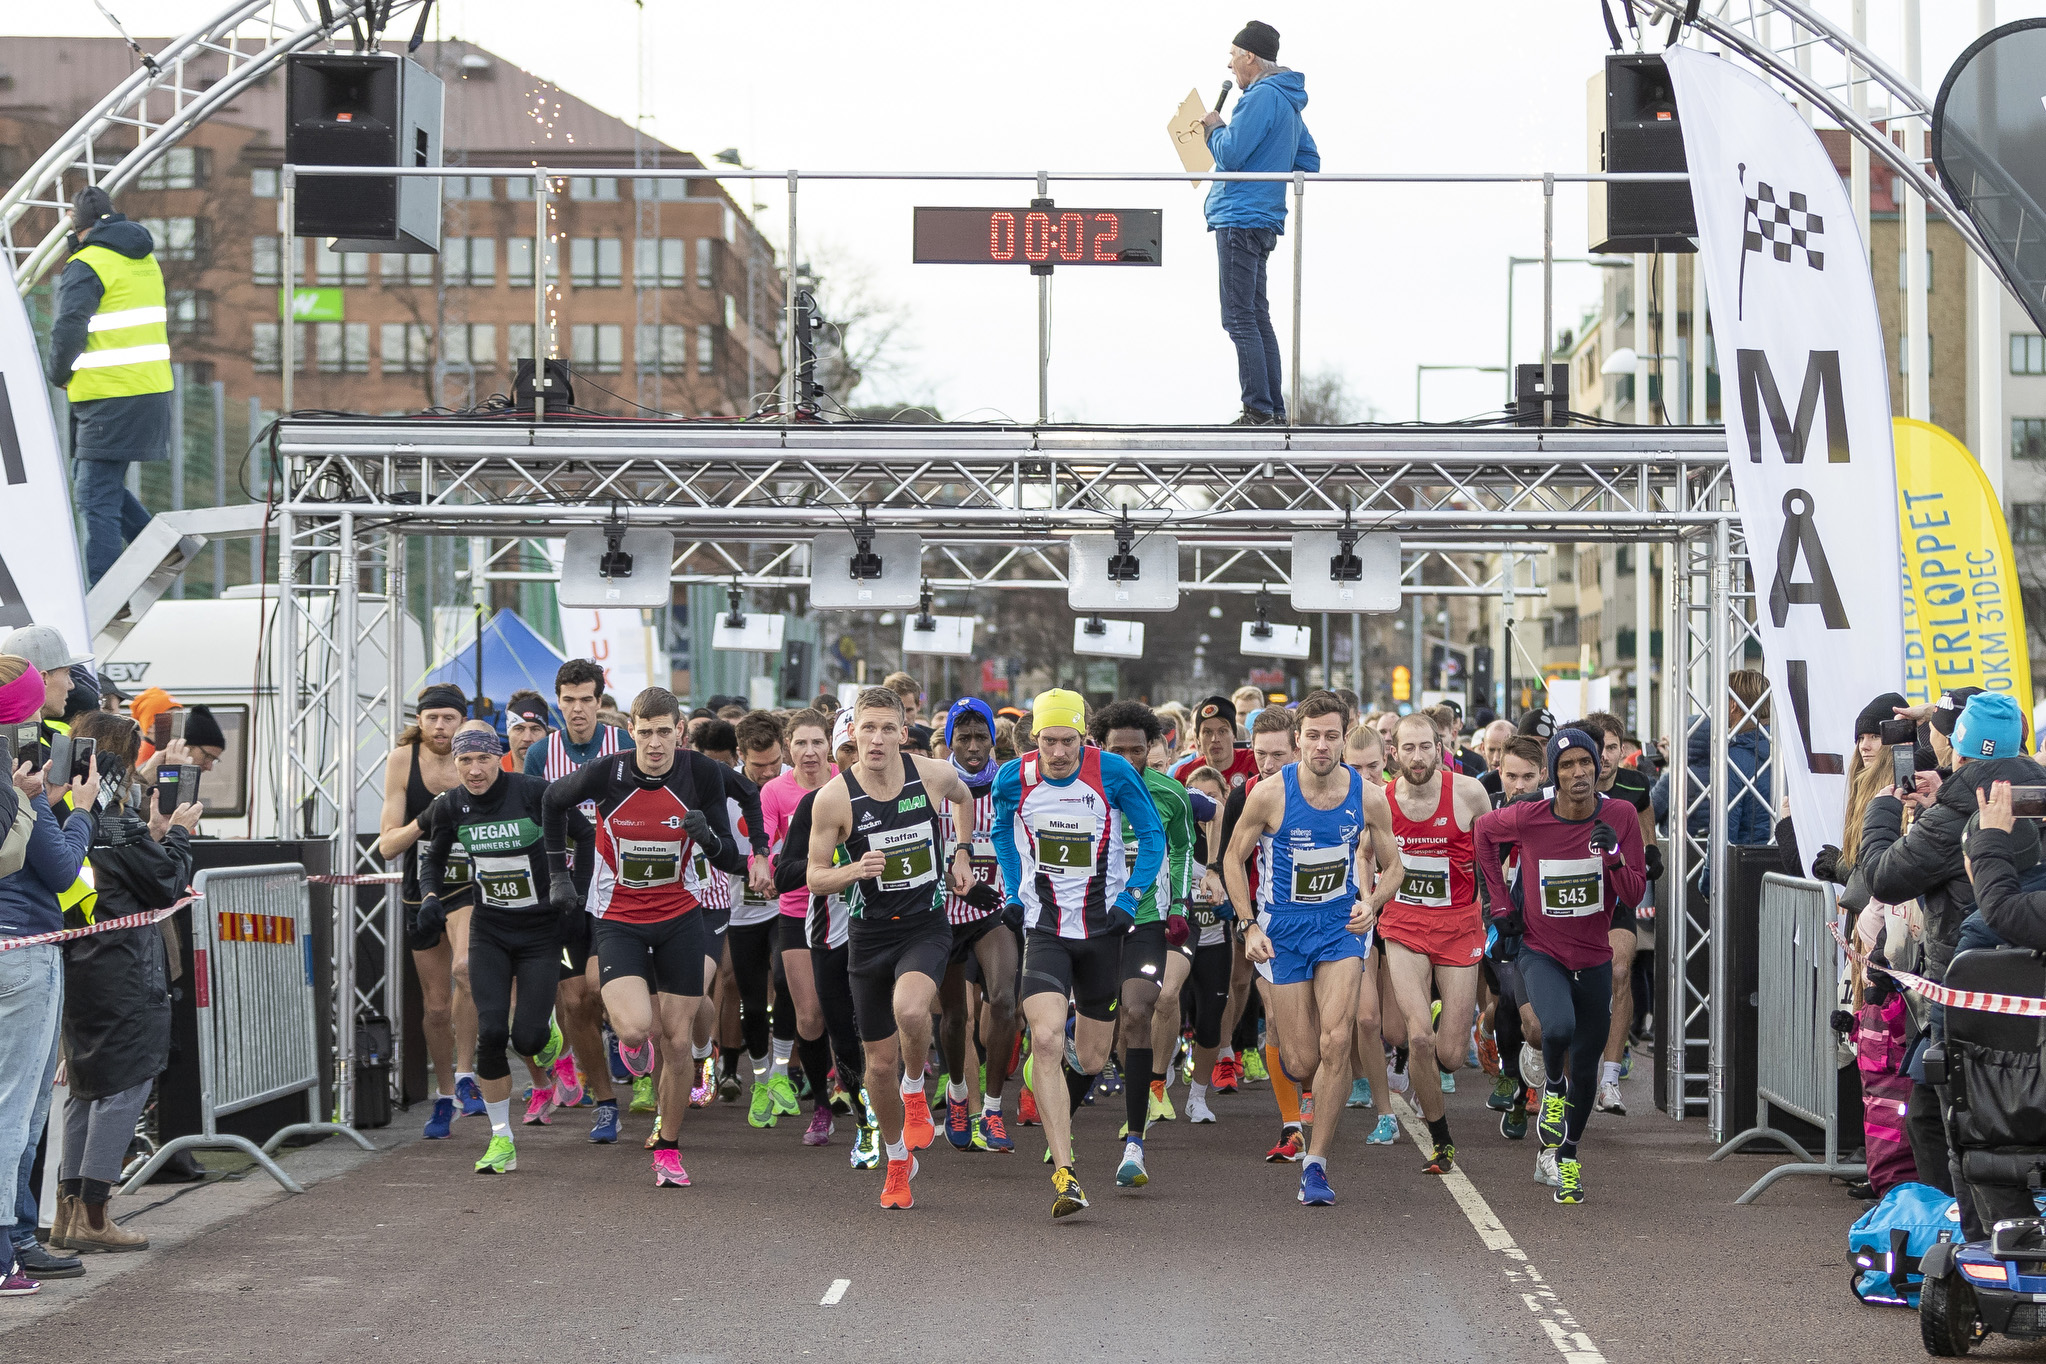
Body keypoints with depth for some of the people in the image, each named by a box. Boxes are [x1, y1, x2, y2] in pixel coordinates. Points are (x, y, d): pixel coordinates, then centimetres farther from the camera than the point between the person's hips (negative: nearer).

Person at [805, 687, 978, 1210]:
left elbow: (963, 798, 19)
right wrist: (855, 870, -23)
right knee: (880, 1062, 7)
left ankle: (916, 1090, -1)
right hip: (871, 934, 1)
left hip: (927, 926, -1)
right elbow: (815, 878, -4)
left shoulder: (934, 775, -7)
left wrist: (962, 853, 10)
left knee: (909, 1009, -32)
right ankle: (898, 1161, 31)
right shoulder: (834, 797, -11)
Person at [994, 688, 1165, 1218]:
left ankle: (1060, 1124, 44)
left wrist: (1131, 897, -4)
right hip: (1044, 930, 0)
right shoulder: (1014, 778, -5)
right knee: (1046, 1041, -23)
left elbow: (1152, 833, 3)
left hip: (1103, 929, 1)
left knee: (1091, 1061, 9)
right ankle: (1064, 1172, -24)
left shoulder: (1112, 772, -10)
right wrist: (1015, 893, 10)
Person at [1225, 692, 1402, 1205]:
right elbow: (1234, 857, 2)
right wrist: (1248, 926, -5)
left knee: (1336, 1043, -18)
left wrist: (1371, 904, -12)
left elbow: (1391, 866, 8)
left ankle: (1316, 1164, -10)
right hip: (1283, 927, -1)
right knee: (1302, 1065, -1)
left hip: (1342, 923, 1)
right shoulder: (1270, 794, -13)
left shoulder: (1368, 797, -7)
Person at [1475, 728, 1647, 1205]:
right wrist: (1501, 901, 5)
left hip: (1594, 959, 3)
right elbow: (1484, 831, 9)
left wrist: (1614, 855, -28)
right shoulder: (1527, 818, -13)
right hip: (1541, 953, -2)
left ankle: (1561, 1158, 31)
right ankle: (1554, 1089, 2)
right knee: (1558, 1027, -31)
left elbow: (1634, 895, -8)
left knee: (1585, 1068, 10)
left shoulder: (1620, 817, -10)